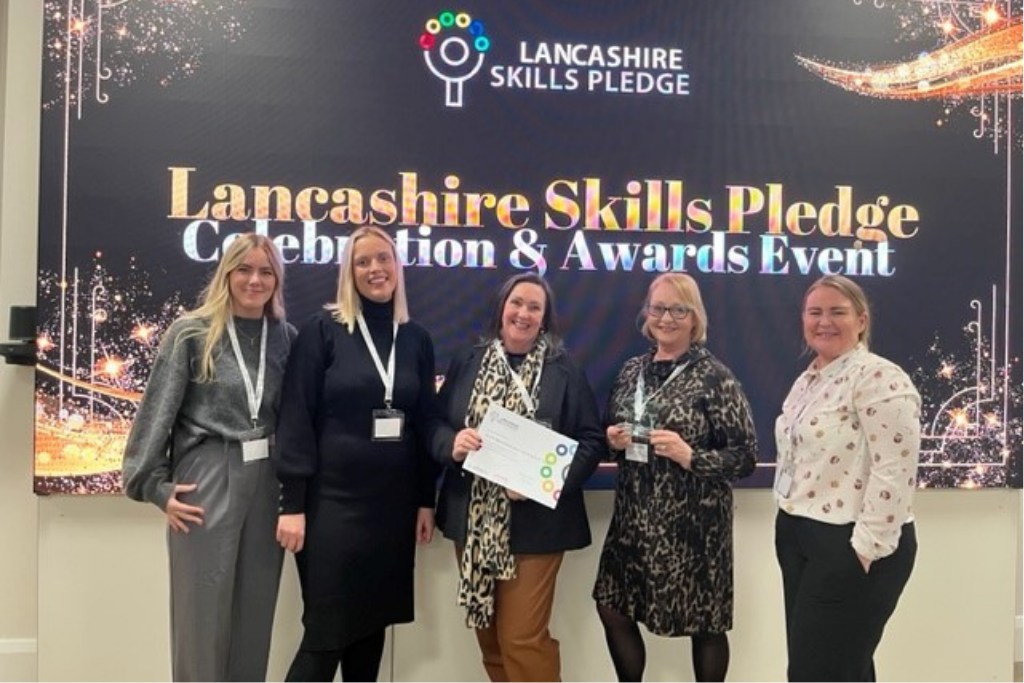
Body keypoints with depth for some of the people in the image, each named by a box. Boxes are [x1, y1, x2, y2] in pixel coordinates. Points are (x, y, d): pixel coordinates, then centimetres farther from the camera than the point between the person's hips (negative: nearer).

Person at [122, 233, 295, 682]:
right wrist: (157, 485, -7)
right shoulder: (191, 333, -3)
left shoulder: (286, 338, 7)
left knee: (255, 614, 10)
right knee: (202, 614, 4)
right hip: (206, 482, -3)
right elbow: (157, 411, -4)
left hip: (266, 485, 4)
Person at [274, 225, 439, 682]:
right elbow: (296, 419, -8)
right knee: (325, 635, -1)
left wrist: (426, 501, 8)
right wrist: (292, 503, -12)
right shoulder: (322, 331, -5)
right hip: (332, 501, -4)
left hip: (393, 504, 4)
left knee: (372, 626, 13)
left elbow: (424, 424, 10)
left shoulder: (416, 340, 8)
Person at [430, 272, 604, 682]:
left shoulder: (564, 372, -2)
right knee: (488, 634, 16)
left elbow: (591, 440, -4)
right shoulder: (467, 362, 6)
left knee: (523, 639, 0)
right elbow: (434, 424, 6)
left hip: (533, 524, -3)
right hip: (472, 523, 4)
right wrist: (452, 444, -16)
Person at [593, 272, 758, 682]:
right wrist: (613, 440, -5)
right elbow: (612, 434, 17)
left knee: (703, 622, 7)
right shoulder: (632, 371, 7)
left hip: (693, 522, -5)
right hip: (634, 517, 6)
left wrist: (690, 455, -23)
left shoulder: (715, 378, -9)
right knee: (613, 608, 11)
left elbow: (746, 457, -10)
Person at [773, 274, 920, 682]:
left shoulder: (879, 378, -15)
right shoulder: (808, 381, 13)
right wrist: (789, 526, 15)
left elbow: (894, 471, -21)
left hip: (850, 547, -9)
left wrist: (866, 549, -20)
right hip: (799, 539, 9)